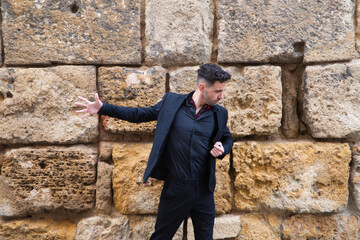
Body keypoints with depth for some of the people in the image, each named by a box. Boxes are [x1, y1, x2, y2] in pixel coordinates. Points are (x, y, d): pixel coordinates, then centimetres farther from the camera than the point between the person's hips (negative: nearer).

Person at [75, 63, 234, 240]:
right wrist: (102, 108, -3)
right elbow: (138, 114, 4)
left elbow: (228, 139, 18)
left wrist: (222, 149, -6)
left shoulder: (220, 114, 2)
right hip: (175, 189, -2)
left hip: (204, 191, 2)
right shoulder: (172, 102, -3)